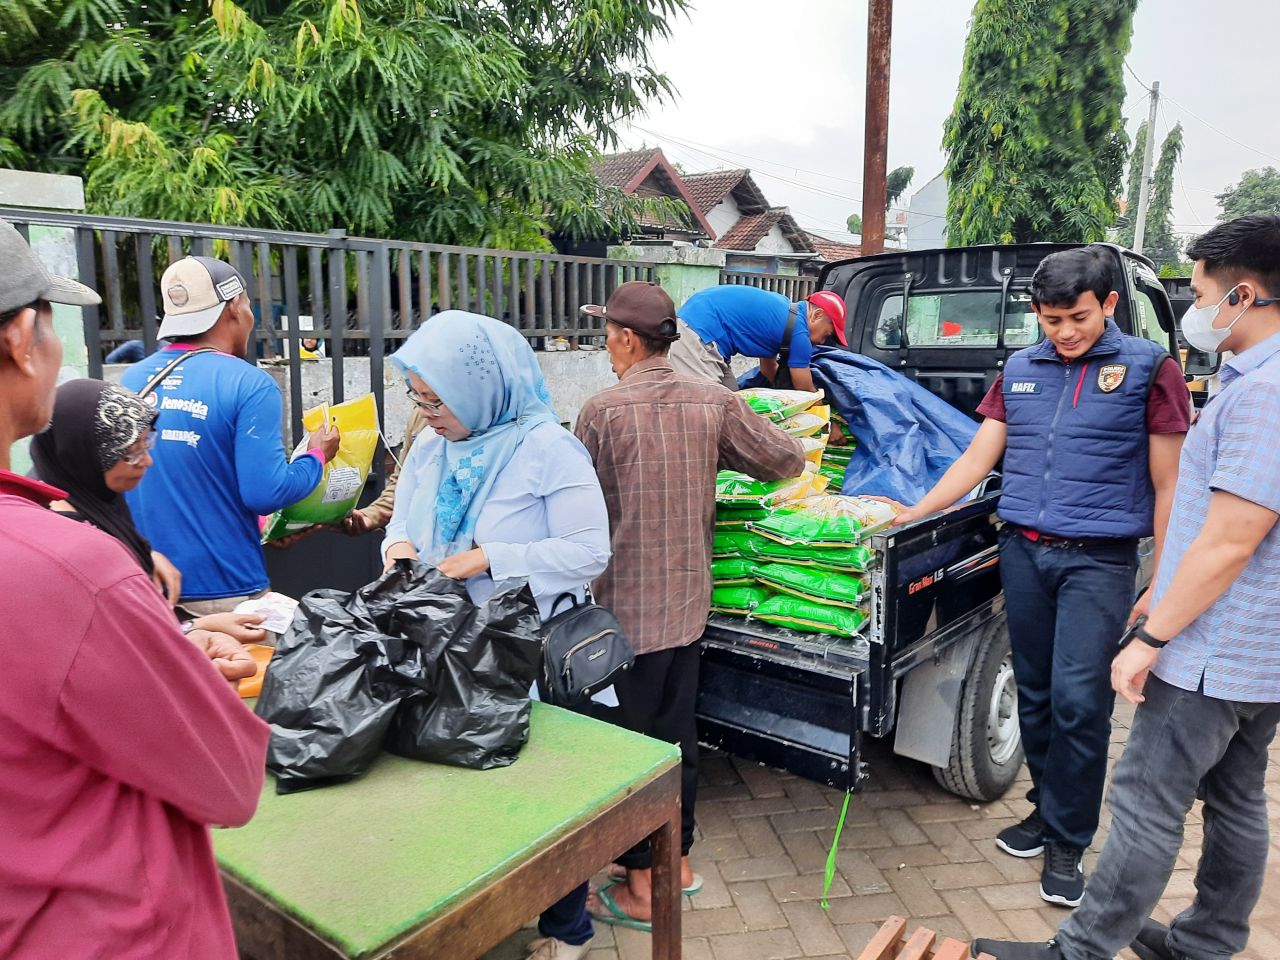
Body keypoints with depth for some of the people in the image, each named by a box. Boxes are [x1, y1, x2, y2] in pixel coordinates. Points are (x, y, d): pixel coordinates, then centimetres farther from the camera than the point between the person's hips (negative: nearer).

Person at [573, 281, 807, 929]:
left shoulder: (603, 411, -15)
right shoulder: (713, 404, -2)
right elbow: (789, 461, 2)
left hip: (626, 606, -5)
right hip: (689, 600, 5)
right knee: (678, 733, 19)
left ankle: (640, 887, 21)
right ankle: (677, 860, 35)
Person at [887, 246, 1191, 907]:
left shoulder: (1148, 368, -2)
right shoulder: (1019, 371, 11)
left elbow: (1166, 486, -2)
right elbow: (978, 458, 12)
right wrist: (907, 516, 5)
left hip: (1098, 559, -4)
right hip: (1023, 552, 4)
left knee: (1079, 699, -5)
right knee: (1035, 693, 11)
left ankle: (1067, 842, 12)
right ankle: (1047, 809, 29)